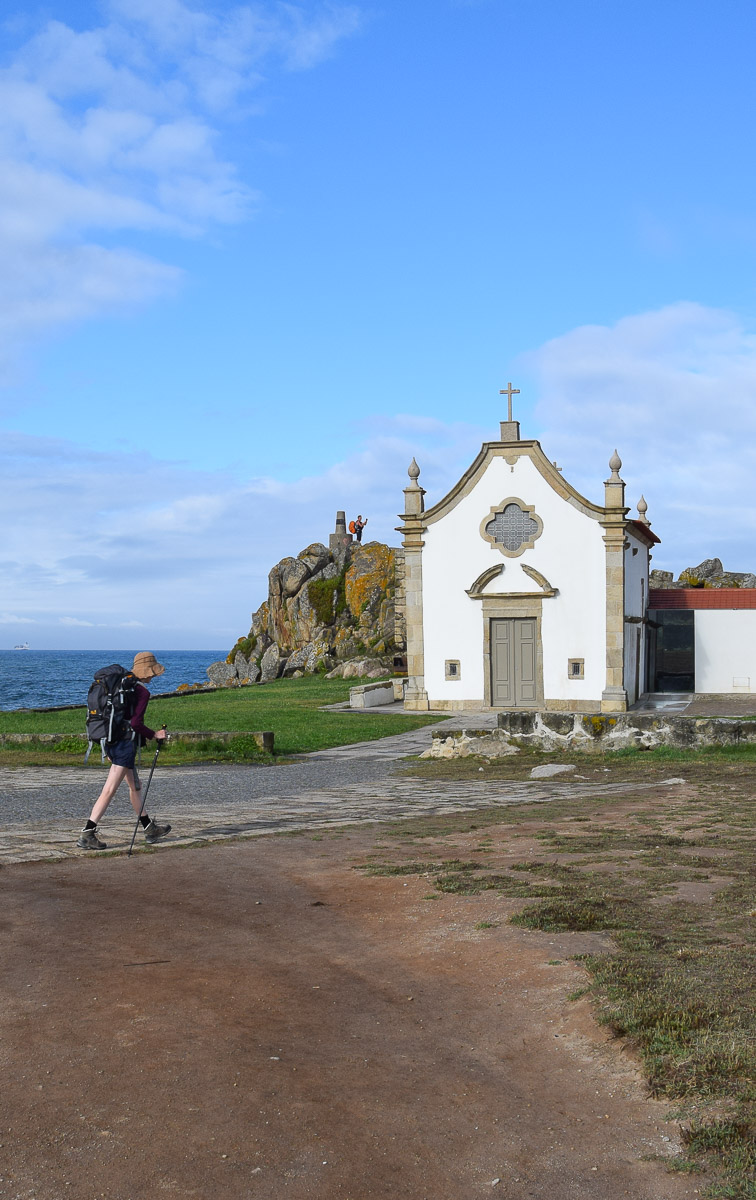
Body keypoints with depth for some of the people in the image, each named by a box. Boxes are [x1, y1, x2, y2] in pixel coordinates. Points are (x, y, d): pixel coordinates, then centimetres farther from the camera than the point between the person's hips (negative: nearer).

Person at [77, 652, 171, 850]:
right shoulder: (142, 692, -13)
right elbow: (135, 722, -21)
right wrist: (153, 735, -7)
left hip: (111, 741, 10)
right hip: (125, 743, -10)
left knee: (135, 785, 19)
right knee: (109, 790, -9)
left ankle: (149, 828, 29)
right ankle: (87, 835, -11)